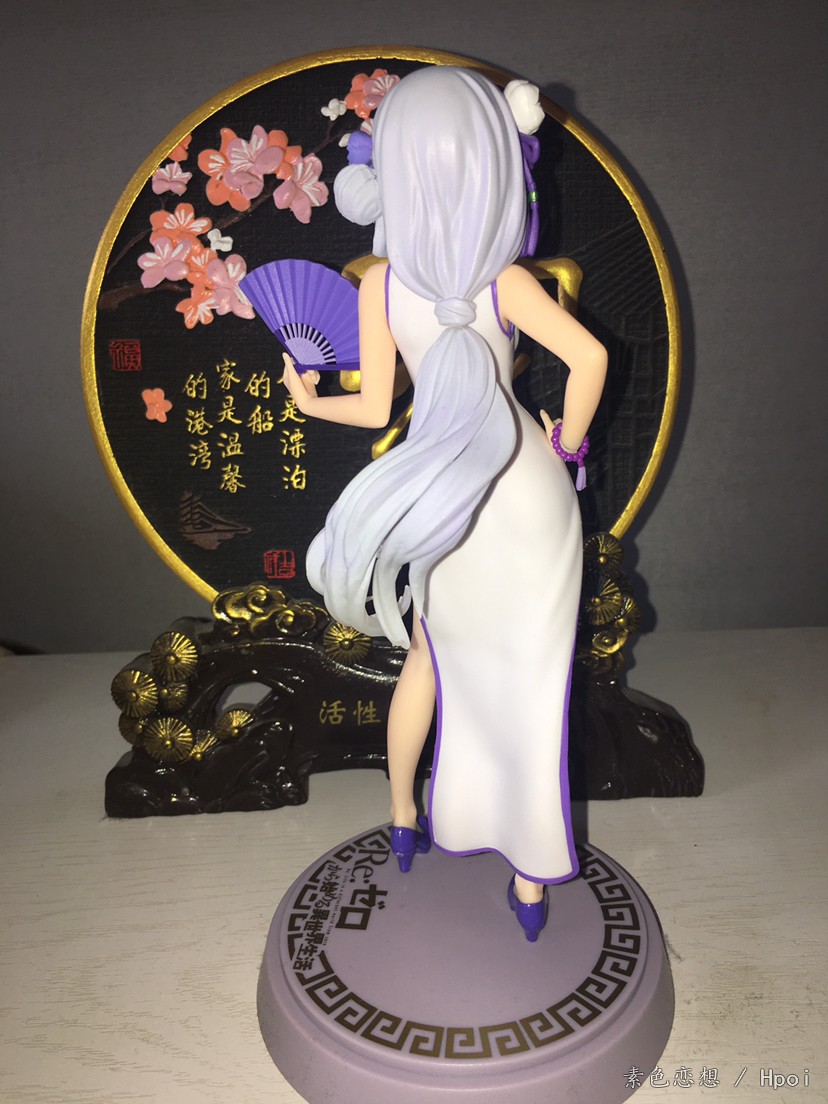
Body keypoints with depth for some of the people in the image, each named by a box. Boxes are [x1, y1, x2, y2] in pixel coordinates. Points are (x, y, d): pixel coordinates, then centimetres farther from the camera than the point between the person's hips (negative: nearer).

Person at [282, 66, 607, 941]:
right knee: (528, 684, 10)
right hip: (527, 495, -2)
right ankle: (530, 882, 24)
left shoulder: (379, 284, -7)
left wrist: (309, 403, 16)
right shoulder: (506, 279, -12)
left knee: (430, 660, 25)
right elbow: (589, 355, -26)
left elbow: (375, 408, -3)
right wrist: (569, 441, -8)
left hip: (448, 507, 2)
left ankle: (404, 825, 41)